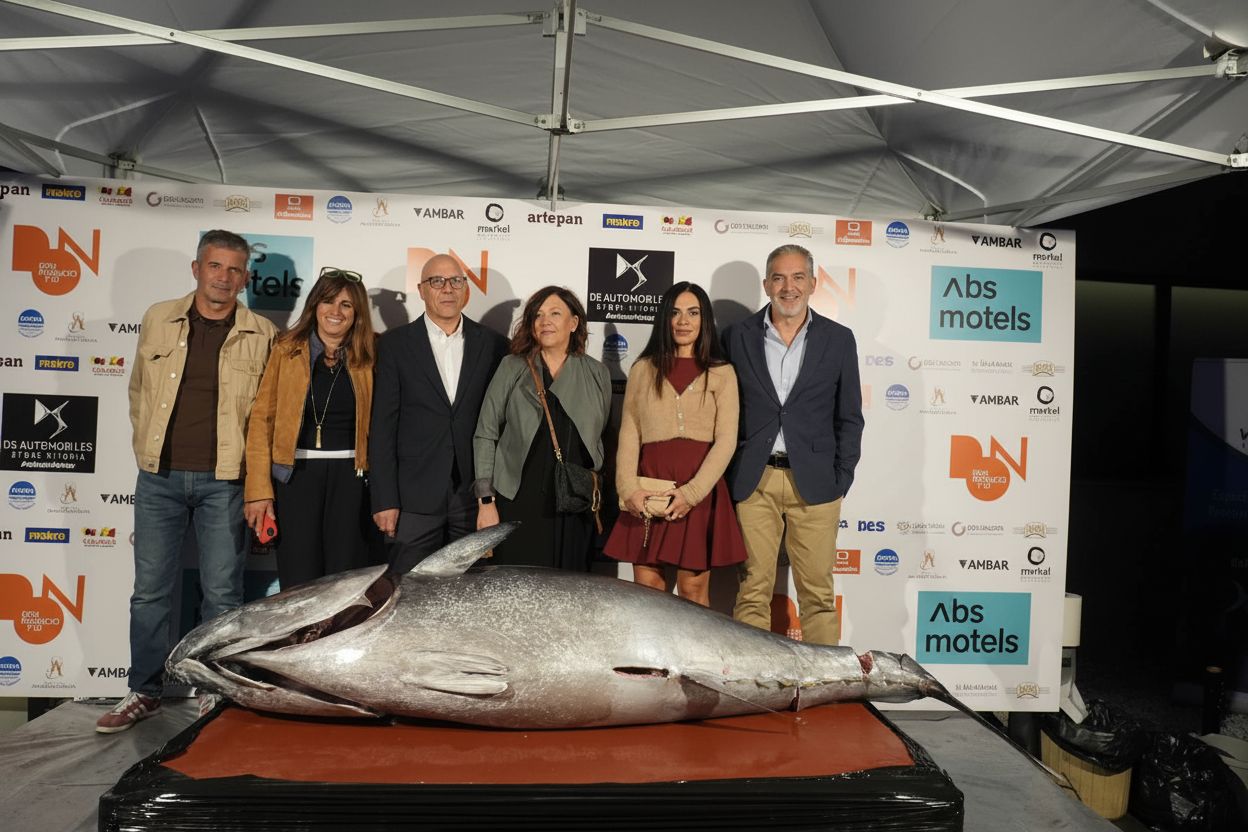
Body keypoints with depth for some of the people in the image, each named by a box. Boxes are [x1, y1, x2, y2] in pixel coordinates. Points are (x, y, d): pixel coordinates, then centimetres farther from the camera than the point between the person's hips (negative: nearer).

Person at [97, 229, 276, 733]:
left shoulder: (262, 335, 0)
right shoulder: (159, 320, 6)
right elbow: (139, 390, 15)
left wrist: (250, 465, 1)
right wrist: (147, 449, 10)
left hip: (223, 480, -2)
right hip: (159, 477, 2)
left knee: (222, 593, 4)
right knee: (150, 589, 9)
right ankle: (144, 691, 23)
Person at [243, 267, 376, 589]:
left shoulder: (367, 355, 7)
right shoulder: (287, 349, 5)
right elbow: (262, 418, 1)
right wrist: (258, 489, -6)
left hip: (350, 477, 1)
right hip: (296, 474, -1)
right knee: (299, 583, -2)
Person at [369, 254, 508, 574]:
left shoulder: (493, 345, 7)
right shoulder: (395, 344, 4)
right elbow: (383, 426, 0)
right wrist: (384, 500, -5)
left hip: (475, 495, 1)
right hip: (415, 496, -1)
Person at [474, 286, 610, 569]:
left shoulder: (597, 374, 7)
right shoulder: (512, 368, 2)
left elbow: (599, 439, 13)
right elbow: (485, 434, 0)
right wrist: (486, 501, -5)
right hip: (519, 504, -1)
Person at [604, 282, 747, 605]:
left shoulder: (722, 372, 7)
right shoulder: (643, 369, 12)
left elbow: (726, 440, -2)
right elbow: (629, 434, 6)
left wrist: (691, 492, -14)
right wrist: (629, 489, -9)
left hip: (700, 489, -1)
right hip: (649, 489, 2)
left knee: (693, 589, 1)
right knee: (646, 589, 3)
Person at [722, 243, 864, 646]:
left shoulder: (838, 339, 6)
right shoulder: (738, 336, 5)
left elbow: (849, 417, 9)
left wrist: (841, 479, 1)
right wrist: (724, 477, 1)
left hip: (814, 483, 0)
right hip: (753, 481, 0)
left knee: (818, 593, 6)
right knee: (753, 590, 5)